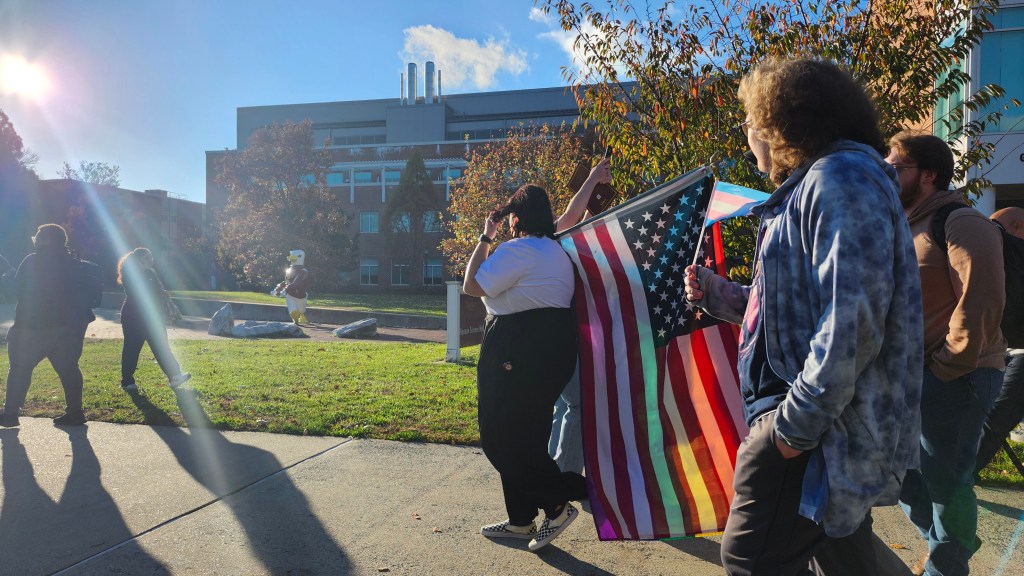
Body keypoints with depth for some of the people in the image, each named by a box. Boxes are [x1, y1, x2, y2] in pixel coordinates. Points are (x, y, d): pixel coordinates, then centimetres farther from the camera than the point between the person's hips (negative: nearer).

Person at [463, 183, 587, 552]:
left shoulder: (517, 250, -14)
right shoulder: (556, 249, 15)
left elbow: (472, 286, -9)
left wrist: (485, 238, -1)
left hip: (520, 351, -10)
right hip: (554, 343, 10)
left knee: (503, 435, -1)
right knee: (526, 435, 15)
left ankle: (558, 504, 3)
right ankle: (521, 520, 24)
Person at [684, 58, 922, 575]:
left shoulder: (841, 179, -16)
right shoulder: (812, 186, 19)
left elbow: (851, 321, -26)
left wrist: (797, 422, -24)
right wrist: (720, 296, 13)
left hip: (824, 421, -11)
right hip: (820, 414, 11)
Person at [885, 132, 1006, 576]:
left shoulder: (963, 226, -13)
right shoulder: (904, 228, 15)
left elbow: (980, 305, -20)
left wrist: (945, 369, -17)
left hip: (953, 378, -9)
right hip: (909, 374, 9)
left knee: (944, 480, 3)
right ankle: (953, 540, 38)